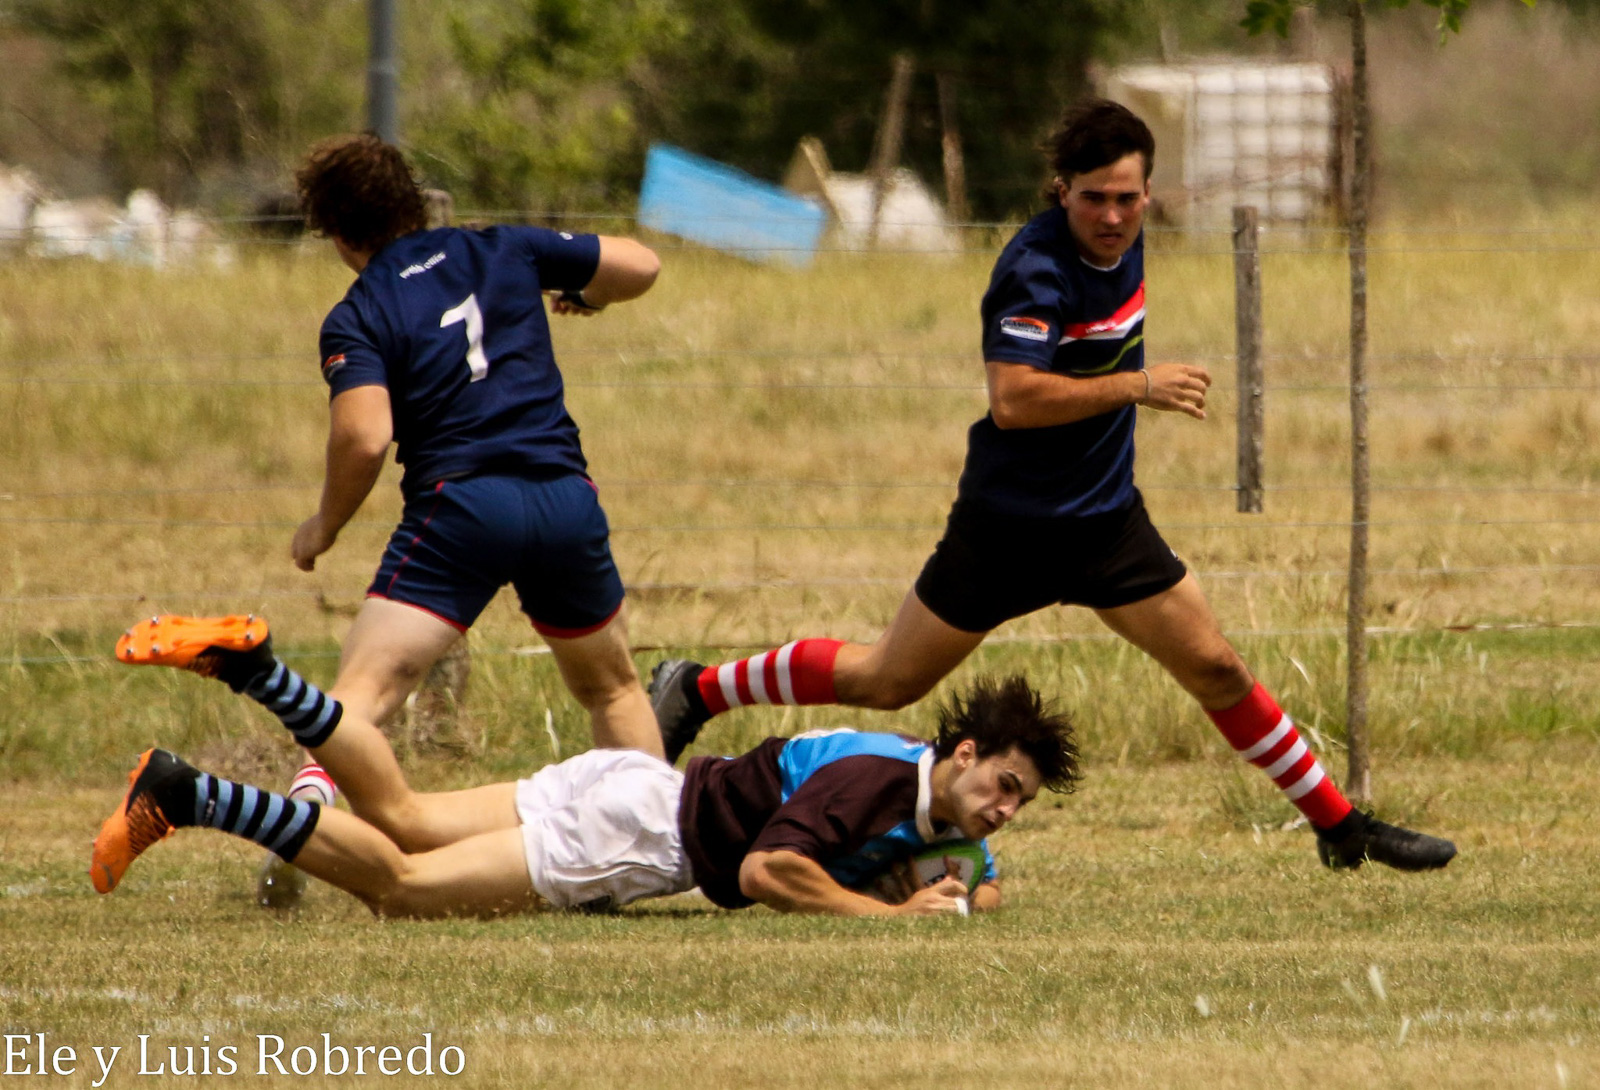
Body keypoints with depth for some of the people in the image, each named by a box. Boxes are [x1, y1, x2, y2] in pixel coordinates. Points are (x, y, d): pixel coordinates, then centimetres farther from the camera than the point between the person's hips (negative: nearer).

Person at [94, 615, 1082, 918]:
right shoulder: (880, 779, -21)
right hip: (638, 830, -8)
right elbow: (768, 871, -31)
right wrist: (890, 913, -24)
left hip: (641, 790, 8)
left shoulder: (939, 802, 7)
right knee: (397, 884, -12)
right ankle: (181, 793, -14)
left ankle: (252, 665, 8)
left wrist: (965, 897, 0)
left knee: (403, 817, 13)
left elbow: (986, 888, 24)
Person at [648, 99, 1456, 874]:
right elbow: (1012, 399, -34)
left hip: (1107, 519, 6)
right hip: (1010, 520, -6)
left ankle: (1339, 826, 12)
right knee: (885, 683, 3)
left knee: (1216, 670, 2)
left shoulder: (1123, 241, 2)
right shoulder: (1036, 268, -23)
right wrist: (1137, 386, -33)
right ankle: (696, 692, 19)